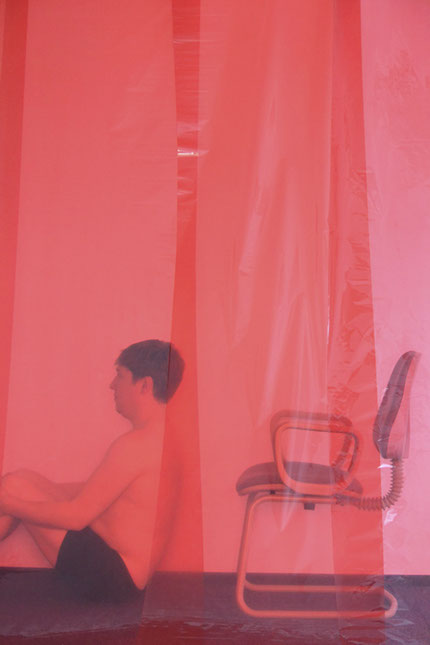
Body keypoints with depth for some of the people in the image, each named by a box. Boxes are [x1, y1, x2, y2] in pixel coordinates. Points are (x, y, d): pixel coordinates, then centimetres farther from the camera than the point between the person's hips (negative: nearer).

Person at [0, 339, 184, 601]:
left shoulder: (136, 444, -24)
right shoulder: (161, 435, 6)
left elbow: (76, 516, -21)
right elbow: (98, 491, 17)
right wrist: (37, 490, 18)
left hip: (112, 576, -9)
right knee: (25, 481, 10)